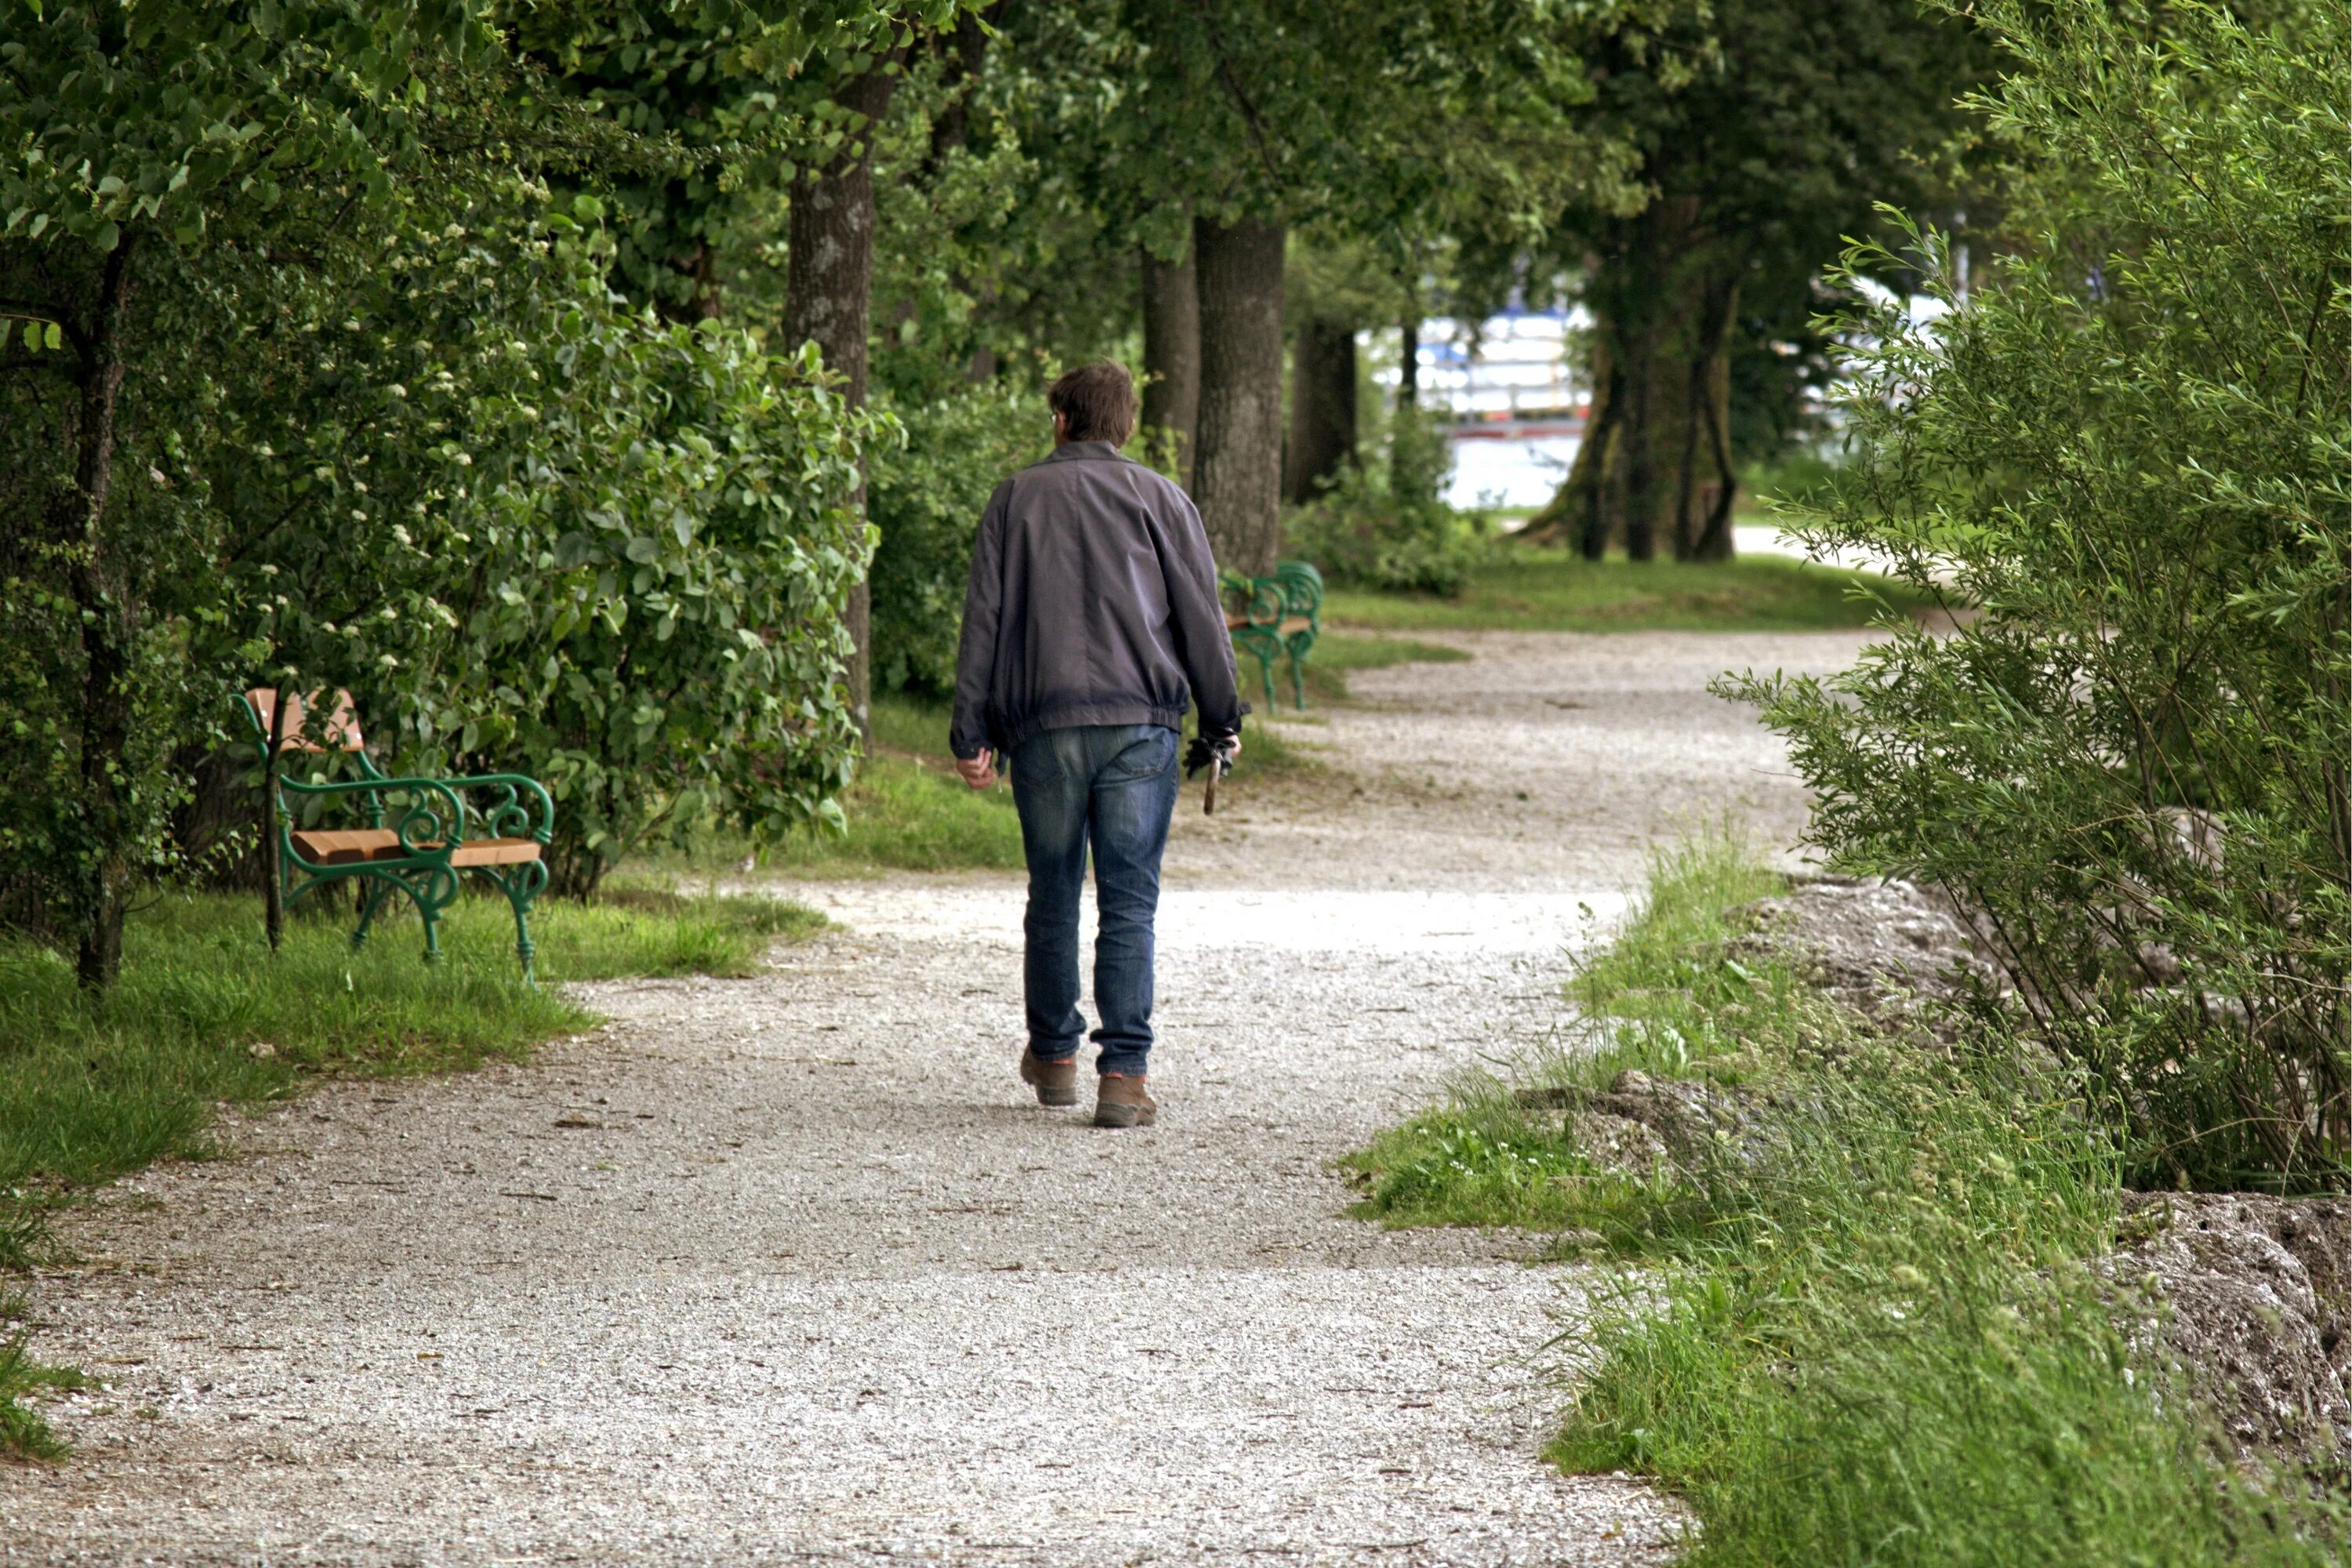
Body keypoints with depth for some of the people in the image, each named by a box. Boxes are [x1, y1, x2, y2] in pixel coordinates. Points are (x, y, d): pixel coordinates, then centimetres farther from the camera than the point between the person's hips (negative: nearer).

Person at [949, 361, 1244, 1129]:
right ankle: (1124, 1073, -12)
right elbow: (1201, 615, 5)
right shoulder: (1159, 499, 8)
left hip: (1041, 725, 1)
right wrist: (1222, 721, 13)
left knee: (1053, 894, 15)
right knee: (1129, 901, -3)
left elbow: (984, 619, 6)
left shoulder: (1016, 498, 10)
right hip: (1139, 723, -1)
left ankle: (1054, 1056, 25)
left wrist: (971, 734, 7)